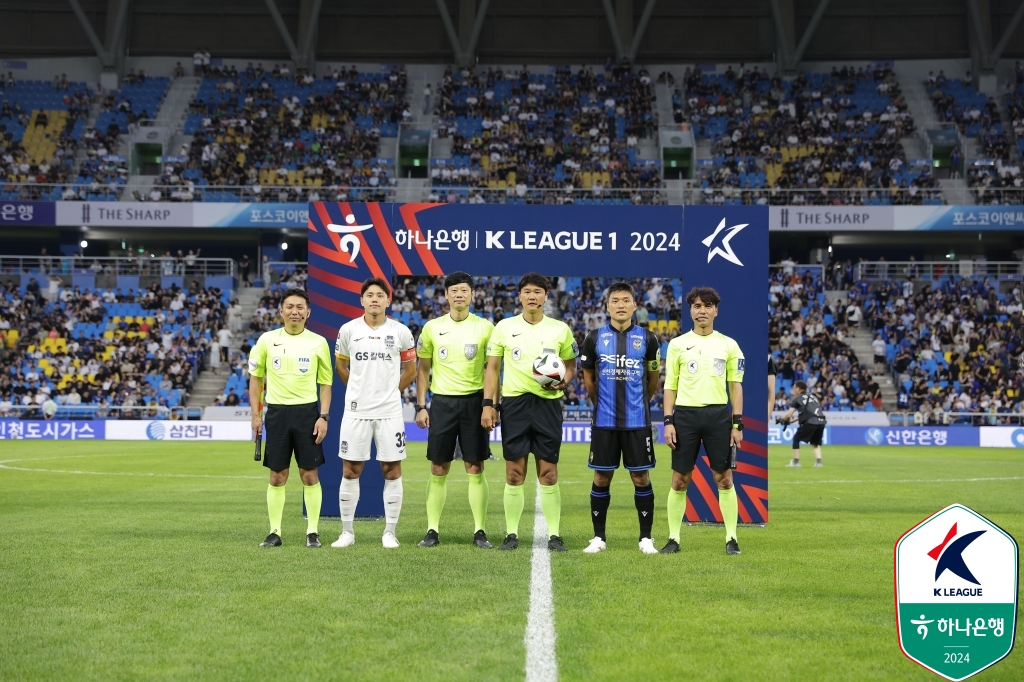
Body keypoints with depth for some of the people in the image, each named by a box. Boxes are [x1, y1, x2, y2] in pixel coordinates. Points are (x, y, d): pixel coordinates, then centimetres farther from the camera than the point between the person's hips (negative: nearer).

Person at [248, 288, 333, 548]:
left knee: (309, 474, 0)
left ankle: (312, 531, 8)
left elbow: (326, 383, 6)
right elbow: (256, 377, 10)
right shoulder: (268, 340, 3)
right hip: (277, 412, 1)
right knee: (277, 476, 4)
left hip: (307, 412, -1)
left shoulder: (318, 342, 2)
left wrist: (324, 416, -4)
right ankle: (275, 532, 11)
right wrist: (255, 414, 4)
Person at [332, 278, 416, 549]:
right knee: (350, 471, 3)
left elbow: (410, 370, 11)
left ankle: (390, 532, 10)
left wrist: (391, 391, 10)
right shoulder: (348, 330, 1)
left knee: (392, 470, 1)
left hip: (389, 412, 0)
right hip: (356, 411, 1)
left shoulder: (401, 332, 0)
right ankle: (347, 531, 12)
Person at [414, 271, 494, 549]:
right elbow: (423, 369, 10)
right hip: (442, 401, 1)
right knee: (438, 470, 3)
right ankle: (432, 530, 10)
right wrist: (420, 406, 3)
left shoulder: (485, 327, 1)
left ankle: (480, 531, 6)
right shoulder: (432, 327, 5)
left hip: (474, 401, -1)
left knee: (475, 469, 0)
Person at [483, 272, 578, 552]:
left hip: (548, 403, 0)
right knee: (514, 474, 2)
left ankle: (554, 535, 7)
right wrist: (488, 404, -1)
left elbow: (571, 364, 14)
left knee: (548, 473, 0)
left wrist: (563, 382, -8)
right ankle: (511, 534, 9)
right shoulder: (504, 327, 4)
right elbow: (492, 367, 6)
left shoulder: (560, 329, 5)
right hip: (514, 403, 0)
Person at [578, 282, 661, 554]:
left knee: (641, 477, 2)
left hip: (637, 421, 0)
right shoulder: (595, 338, 0)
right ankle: (598, 537, 14)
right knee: (601, 478, 4)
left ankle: (646, 537, 10)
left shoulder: (647, 338, 0)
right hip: (604, 421, 0)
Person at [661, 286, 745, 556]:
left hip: (718, 414, 0)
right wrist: (668, 422, -3)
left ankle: (731, 538, 8)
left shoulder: (729, 345, 6)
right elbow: (670, 386, 6)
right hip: (685, 414, 0)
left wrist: (737, 424, 0)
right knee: (679, 480, 3)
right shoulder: (677, 344, 5)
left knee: (724, 479, 1)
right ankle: (674, 538, 11)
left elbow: (736, 386, 7)